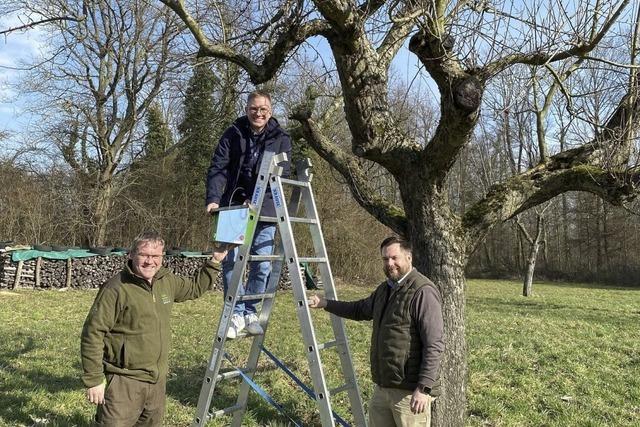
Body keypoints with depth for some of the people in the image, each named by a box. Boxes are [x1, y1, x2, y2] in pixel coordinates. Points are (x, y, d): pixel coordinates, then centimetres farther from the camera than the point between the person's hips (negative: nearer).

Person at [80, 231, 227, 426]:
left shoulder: (167, 281, 4)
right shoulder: (116, 289, -18)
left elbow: (195, 288, 24)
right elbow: (93, 334, -16)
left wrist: (214, 263, 15)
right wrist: (94, 380, -16)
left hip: (158, 380, 7)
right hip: (124, 382, -7)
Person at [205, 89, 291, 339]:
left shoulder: (281, 138, 3)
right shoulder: (233, 134, 3)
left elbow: (281, 174, -6)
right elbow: (218, 168, -5)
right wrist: (213, 199, -22)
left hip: (265, 208, 0)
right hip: (234, 205, 0)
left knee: (262, 264, -1)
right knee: (230, 260, -8)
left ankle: (251, 312, 15)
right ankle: (237, 313, 2)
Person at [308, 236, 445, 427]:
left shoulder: (423, 291, -16)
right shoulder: (384, 289, 12)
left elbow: (434, 345, -20)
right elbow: (360, 309, 30)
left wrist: (424, 388, -23)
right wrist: (324, 303, 26)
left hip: (410, 391, -8)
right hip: (382, 387, 9)